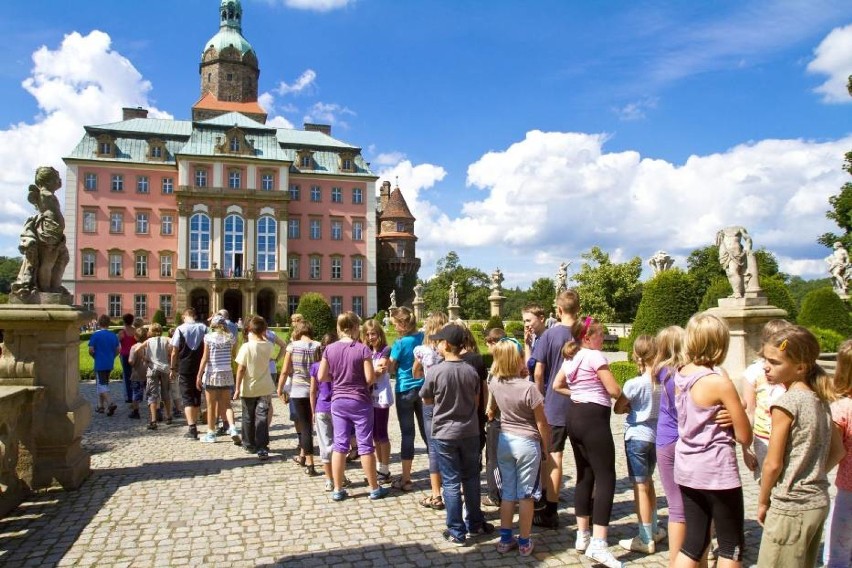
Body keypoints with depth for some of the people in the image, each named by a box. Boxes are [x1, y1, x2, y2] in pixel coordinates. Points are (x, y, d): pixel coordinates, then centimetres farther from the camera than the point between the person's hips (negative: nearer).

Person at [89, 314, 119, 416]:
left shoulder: (95, 335, -10)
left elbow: (90, 350, -12)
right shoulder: (113, 335, 4)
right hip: (110, 364, 5)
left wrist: (95, 356, 6)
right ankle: (101, 406, 23)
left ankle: (111, 403, -22)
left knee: (102, 385, -4)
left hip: (100, 364, -5)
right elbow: (118, 350, 7)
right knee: (104, 384, 17)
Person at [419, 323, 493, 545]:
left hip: (444, 434, -3)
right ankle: (475, 523, 29)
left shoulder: (435, 371, -15)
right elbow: (476, 402, 7)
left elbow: (427, 400, -1)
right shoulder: (471, 371, -5)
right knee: (471, 479, 17)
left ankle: (457, 532, 12)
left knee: (451, 482, 5)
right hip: (470, 432, 4)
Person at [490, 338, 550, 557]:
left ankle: (505, 539, 23)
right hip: (527, 443, -5)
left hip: (504, 440, 5)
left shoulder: (494, 383, -7)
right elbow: (541, 423, -12)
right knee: (526, 494, 8)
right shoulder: (528, 388, -23)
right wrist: (546, 446, 1)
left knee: (508, 492, 15)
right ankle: (524, 542, 19)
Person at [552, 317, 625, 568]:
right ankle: (598, 544, -12)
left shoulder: (570, 357, 13)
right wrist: (623, 397, 8)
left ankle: (582, 535, 23)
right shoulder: (595, 356, -12)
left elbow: (556, 386, 22)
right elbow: (614, 391, -14)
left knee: (585, 475, 16)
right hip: (594, 418, -9)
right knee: (606, 478, -7)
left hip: (574, 417, 9)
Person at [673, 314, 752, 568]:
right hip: (717, 473, -6)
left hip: (686, 469, 6)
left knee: (694, 542, 16)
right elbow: (745, 437, -12)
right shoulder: (720, 383, -18)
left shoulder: (680, 376, 1)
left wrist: (728, 413, 4)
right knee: (731, 547, 11)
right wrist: (736, 414, 6)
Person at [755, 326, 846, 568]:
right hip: (819, 501, 9)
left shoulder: (786, 402, -19)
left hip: (790, 507, -8)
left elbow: (773, 463, -17)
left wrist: (762, 502, -4)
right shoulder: (820, 399, 4)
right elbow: (838, 451, 14)